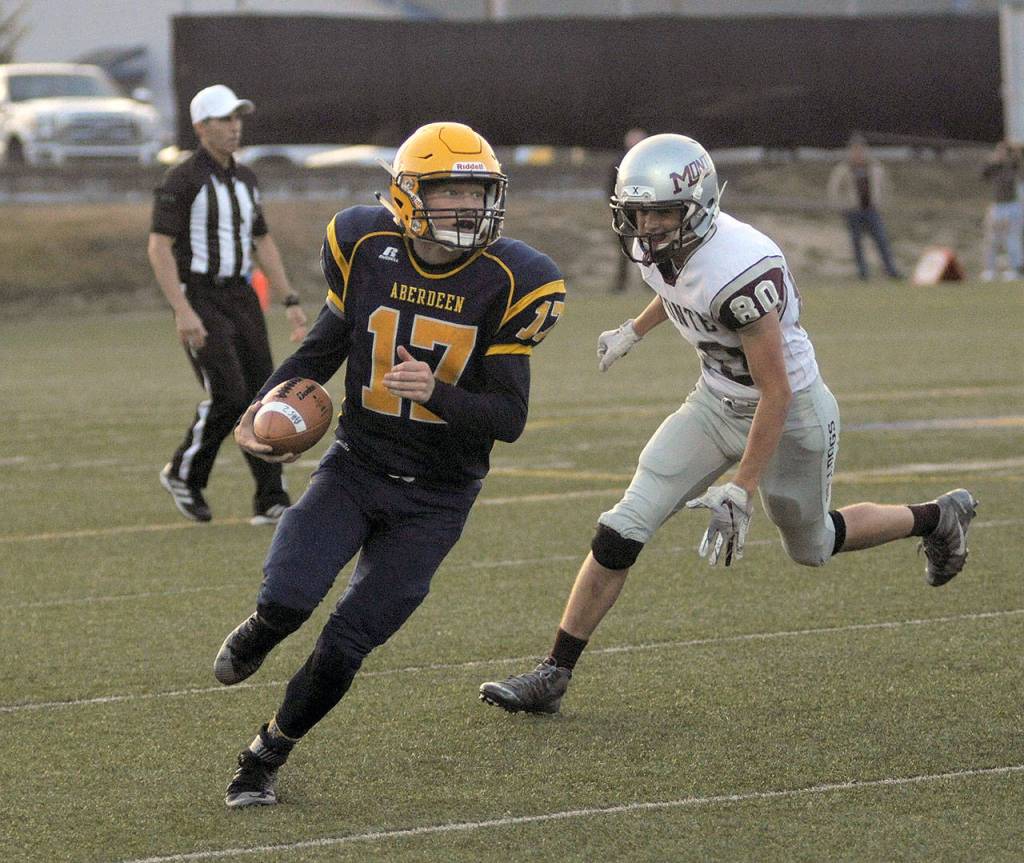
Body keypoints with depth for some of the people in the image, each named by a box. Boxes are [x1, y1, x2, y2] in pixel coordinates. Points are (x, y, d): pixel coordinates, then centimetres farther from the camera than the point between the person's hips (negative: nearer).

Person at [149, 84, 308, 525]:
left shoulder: (245, 179, 13)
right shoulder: (181, 180, -11)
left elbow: (263, 243, 19)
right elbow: (159, 248, -16)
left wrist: (291, 302, 12)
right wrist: (183, 312, -24)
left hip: (242, 298, 7)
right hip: (200, 300, -7)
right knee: (228, 394, -15)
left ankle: (271, 502, 2)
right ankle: (184, 474, 8)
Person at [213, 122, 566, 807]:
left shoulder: (509, 282, -13)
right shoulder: (366, 249, -8)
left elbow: (510, 418, -12)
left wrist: (437, 393, -31)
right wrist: (264, 407, -3)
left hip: (435, 499, -1)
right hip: (355, 468, 1)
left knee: (344, 647, -4)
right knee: (288, 600, -22)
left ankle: (266, 757, 21)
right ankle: (254, 639, 17)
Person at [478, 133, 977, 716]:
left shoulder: (739, 268, -35)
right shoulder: (658, 247, -11)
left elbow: (776, 394, -30)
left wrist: (740, 492, -30)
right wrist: (634, 332, 30)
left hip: (789, 413, -7)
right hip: (718, 402, 7)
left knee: (813, 547, 18)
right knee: (623, 530, -6)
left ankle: (940, 519, 44)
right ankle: (554, 676, 0)